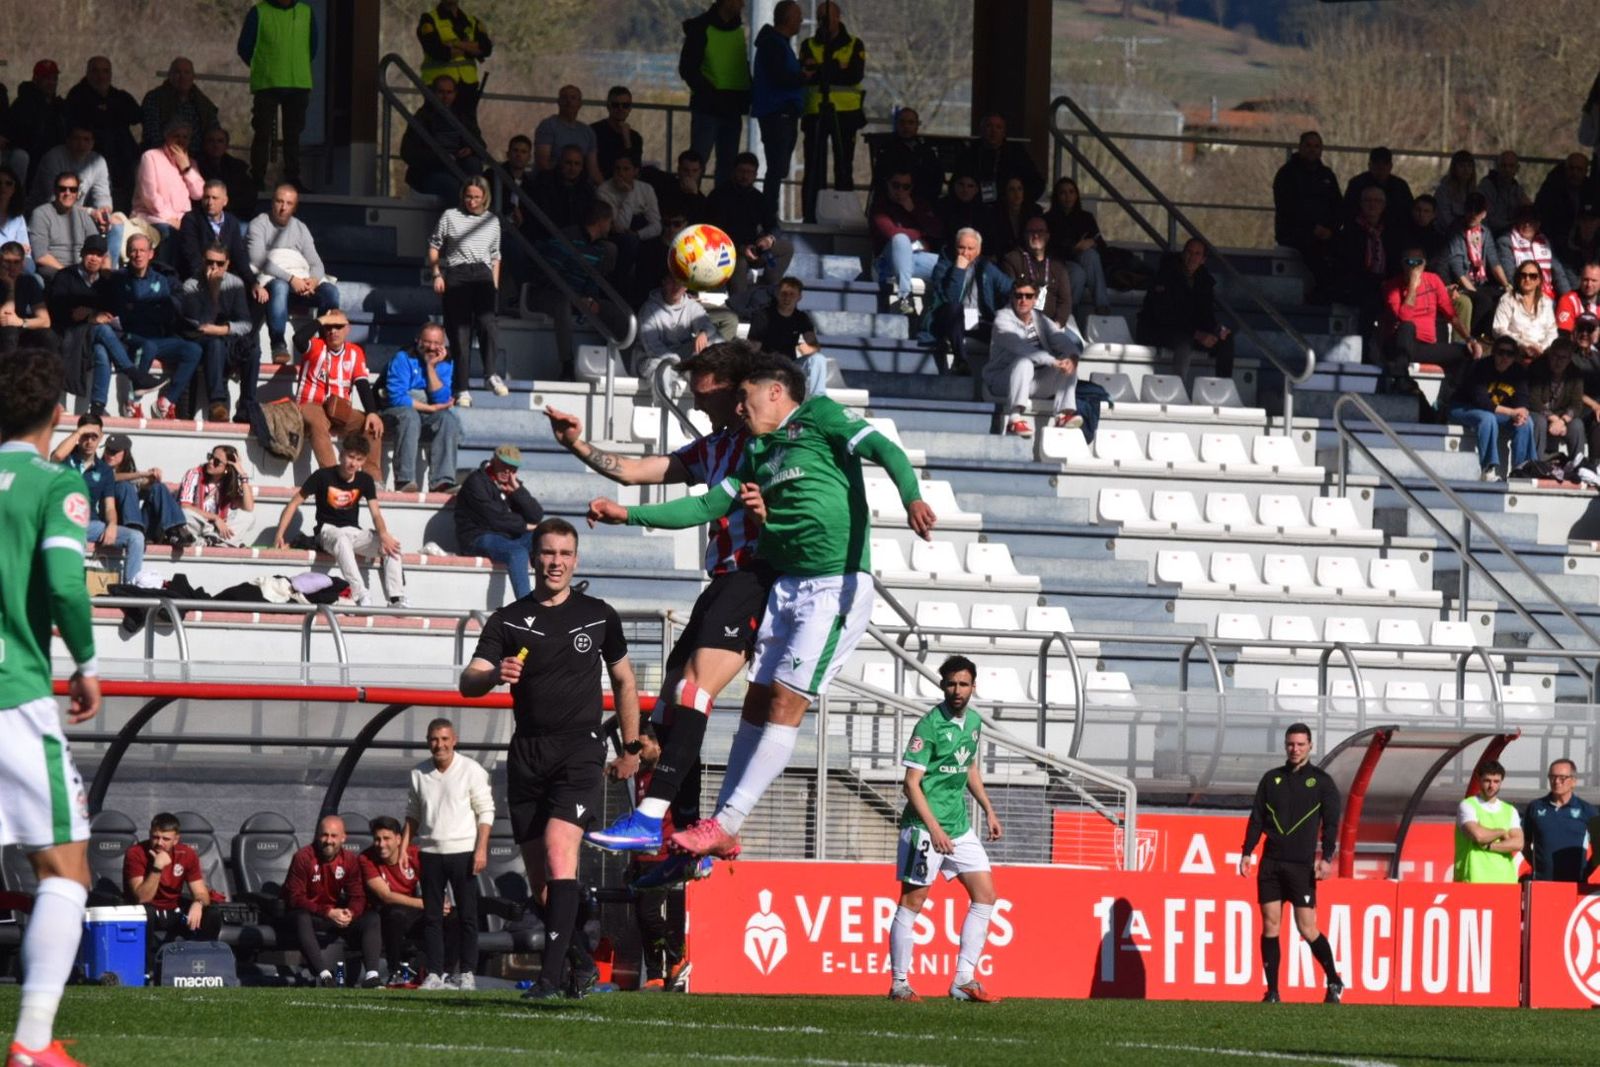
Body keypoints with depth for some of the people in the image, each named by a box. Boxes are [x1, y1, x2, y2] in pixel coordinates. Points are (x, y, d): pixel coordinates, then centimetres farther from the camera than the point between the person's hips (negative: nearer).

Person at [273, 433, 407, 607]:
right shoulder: (323, 476, -7)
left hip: (354, 532, 4)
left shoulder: (365, 480, 3)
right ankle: (361, 597, -48)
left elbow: (376, 513, -6)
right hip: (328, 531, -4)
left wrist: (383, 534, -28)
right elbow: (294, 503, -3)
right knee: (342, 539, -41)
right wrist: (279, 535, -11)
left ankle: (397, 599, -26)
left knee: (390, 545, -21)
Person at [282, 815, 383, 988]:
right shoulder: (303, 858, -13)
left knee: (371, 918, -16)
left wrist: (351, 913, -26)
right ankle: (323, 974, -48)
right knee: (300, 919, -38)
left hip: (337, 914, 5)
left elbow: (358, 897, 0)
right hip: (310, 917, -5)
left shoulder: (349, 861, 1)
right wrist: (328, 913, -27)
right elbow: (294, 898, -18)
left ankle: (371, 975, -29)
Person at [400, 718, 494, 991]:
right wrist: (404, 846, 7)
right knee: (431, 916, 3)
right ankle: (434, 973, 6)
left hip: (463, 851, -3)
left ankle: (467, 973, 3)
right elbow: (413, 813, 17)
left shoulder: (471, 770, -3)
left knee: (467, 915, -2)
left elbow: (486, 812, -4)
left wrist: (481, 849, -12)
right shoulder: (419, 773, 8)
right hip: (430, 852, 3)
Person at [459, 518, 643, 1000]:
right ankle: (581, 963, 22)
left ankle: (552, 972, -27)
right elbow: (468, 682, -3)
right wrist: (493, 675, -26)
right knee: (539, 879, 4)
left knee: (559, 850, -22)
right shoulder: (509, 620, 6)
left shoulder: (598, 616, 7)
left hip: (580, 749, -3)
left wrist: (631, 747, 18)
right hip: (528, 754, 3)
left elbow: (623, 681, 19)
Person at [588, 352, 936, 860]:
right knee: (758, 700, 6)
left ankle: (725, 826, -12)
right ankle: (722, 827, 10)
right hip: (785, 585, 8)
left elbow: (883, 449, -17)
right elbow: (708, 506, 23)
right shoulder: (759, 451, 19)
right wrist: (630, 514, 18)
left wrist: (911, 497, -36)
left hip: (837, 584, -8)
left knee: (785, 702, -10)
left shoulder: (819, 417, -3)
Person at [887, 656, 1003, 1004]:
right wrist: (934, 828, -23)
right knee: (913, 902, -2)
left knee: (985, 895, 4)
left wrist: (989, 810, 20)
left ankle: (964, 981, 7)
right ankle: (899, 984, 4)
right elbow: (912, 783, -16)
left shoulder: (973, 722, 9)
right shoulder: (929, 726, -14)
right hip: (924, 827, -8)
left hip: (960, 826, 8)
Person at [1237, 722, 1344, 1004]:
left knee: (1307, 928, -7)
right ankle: (1272, 992, 3)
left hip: (1301, 865, -3)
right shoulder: (1271, 779, 13)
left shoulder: (1321, 782, 4)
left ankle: (1334, 982, 9)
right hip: (1271, 862, 3)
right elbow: (1256, 819, 14)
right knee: (1270, 926, -1)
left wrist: (1327, 859, -12)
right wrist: (1247, 853, 2)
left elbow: (1331, 824, 0)